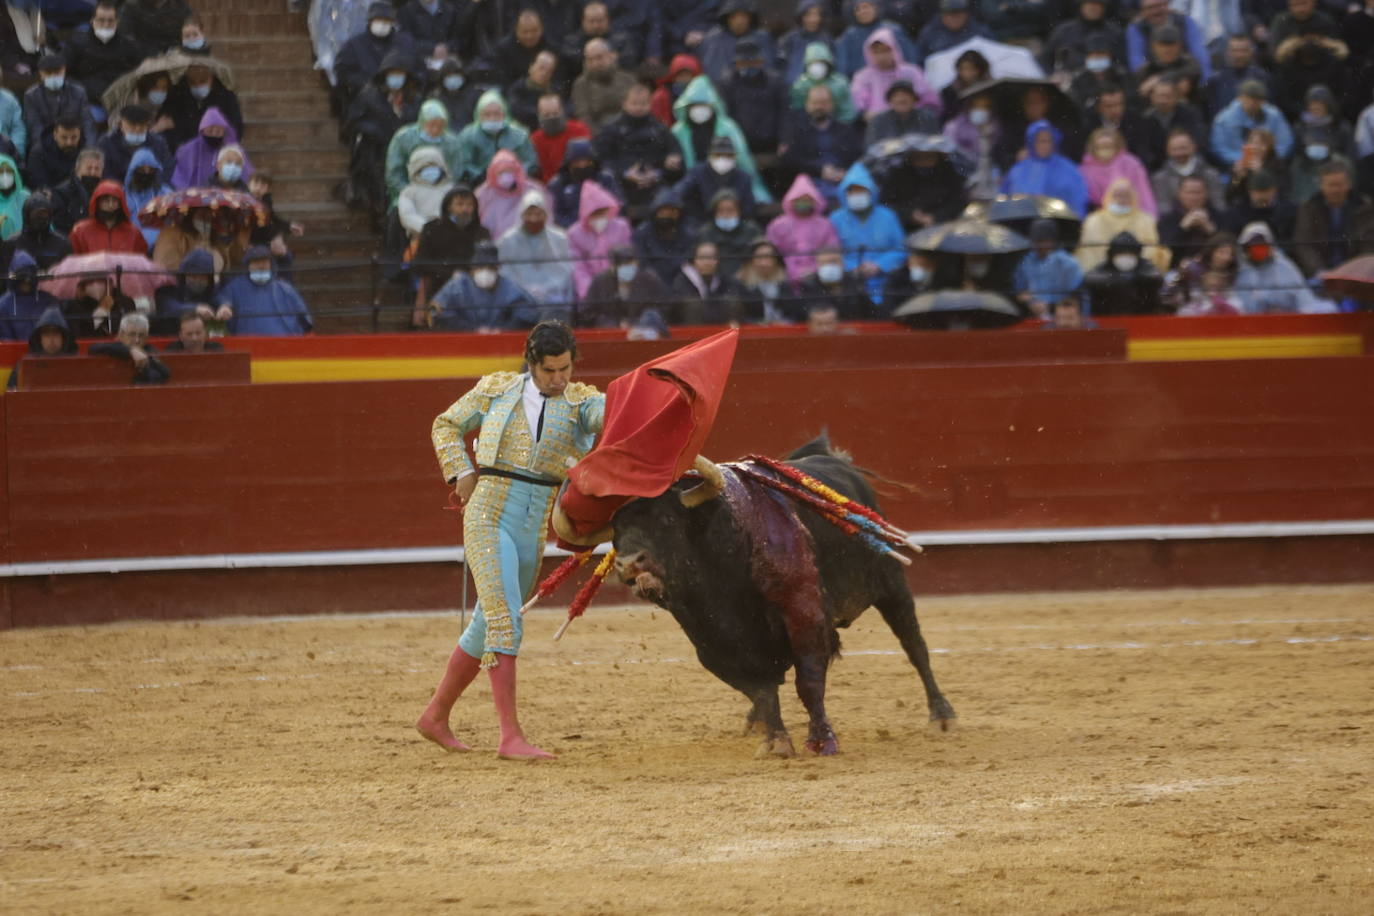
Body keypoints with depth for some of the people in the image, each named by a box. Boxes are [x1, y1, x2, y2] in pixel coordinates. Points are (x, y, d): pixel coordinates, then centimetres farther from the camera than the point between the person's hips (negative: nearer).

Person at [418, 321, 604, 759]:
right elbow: (447, 426, 18)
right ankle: (510, 736, -20)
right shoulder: (497, 389, 4)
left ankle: (435, 716, 31)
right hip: (489, 516, -4)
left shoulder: (579, 401, 6)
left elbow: (608, 413, -17)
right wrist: (461, 472, 3)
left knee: (487, 627, 14)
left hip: (534, 527, 4)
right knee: (505, 622, -16)